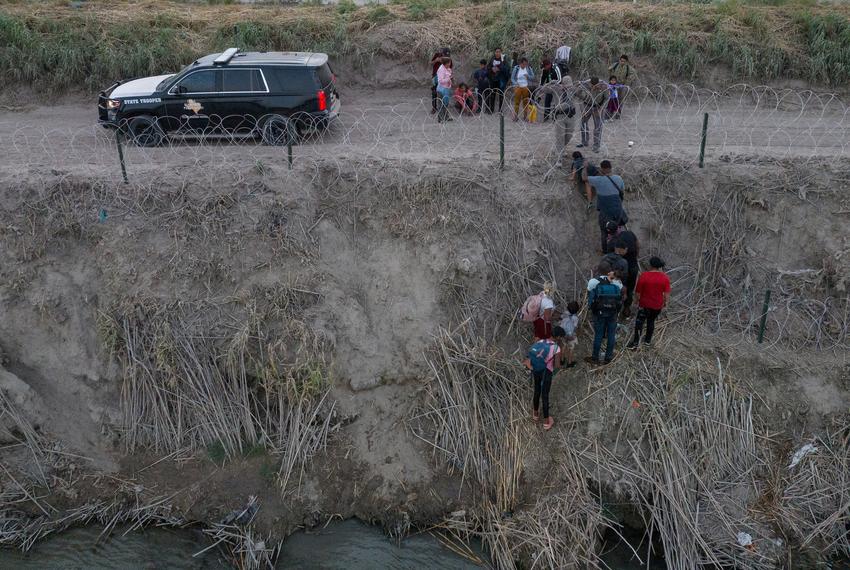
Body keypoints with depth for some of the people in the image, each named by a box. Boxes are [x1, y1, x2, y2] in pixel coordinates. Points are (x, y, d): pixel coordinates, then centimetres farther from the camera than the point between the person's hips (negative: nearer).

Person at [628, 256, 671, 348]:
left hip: (644, 304, -3)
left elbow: (638, 291, -8)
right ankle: (648, 340, 34)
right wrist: (665, 302, 7)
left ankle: (636, 342, 8)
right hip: (658, 305, 3)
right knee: (651, 321, 20)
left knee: (639, 321, 8)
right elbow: (667, 293, -10)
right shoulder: (665, 277, -10)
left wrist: (637, 300, 9)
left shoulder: (644, 275, -16)